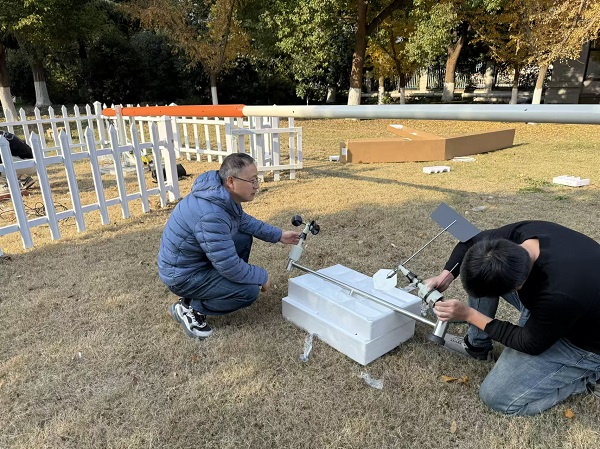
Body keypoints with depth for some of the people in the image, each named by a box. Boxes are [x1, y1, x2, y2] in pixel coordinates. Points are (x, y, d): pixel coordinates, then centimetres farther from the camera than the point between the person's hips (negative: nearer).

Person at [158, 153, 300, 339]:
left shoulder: (224, 194, -5)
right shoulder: (212, 215, -34)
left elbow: (244, 220, 15)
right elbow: (229, 265, -28)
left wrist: (278, 235, 12)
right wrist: (262, 277, -12)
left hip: (197, 256, 9)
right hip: (182, 275, -9)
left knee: (244, 237, 11)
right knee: (250, 291, -17)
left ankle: (213, 289, 17)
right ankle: (188, 308, -2)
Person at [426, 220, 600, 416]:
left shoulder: (559, 295, -42)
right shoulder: (524, 232, -24)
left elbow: (530, 344, -21)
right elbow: (472, 242, -3)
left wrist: (469, 315, -19)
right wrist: (446, 275, -13)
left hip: (581, 343, -7)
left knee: (497, 396, -10)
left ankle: (582, 375, 6)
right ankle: (476, 345, 13)